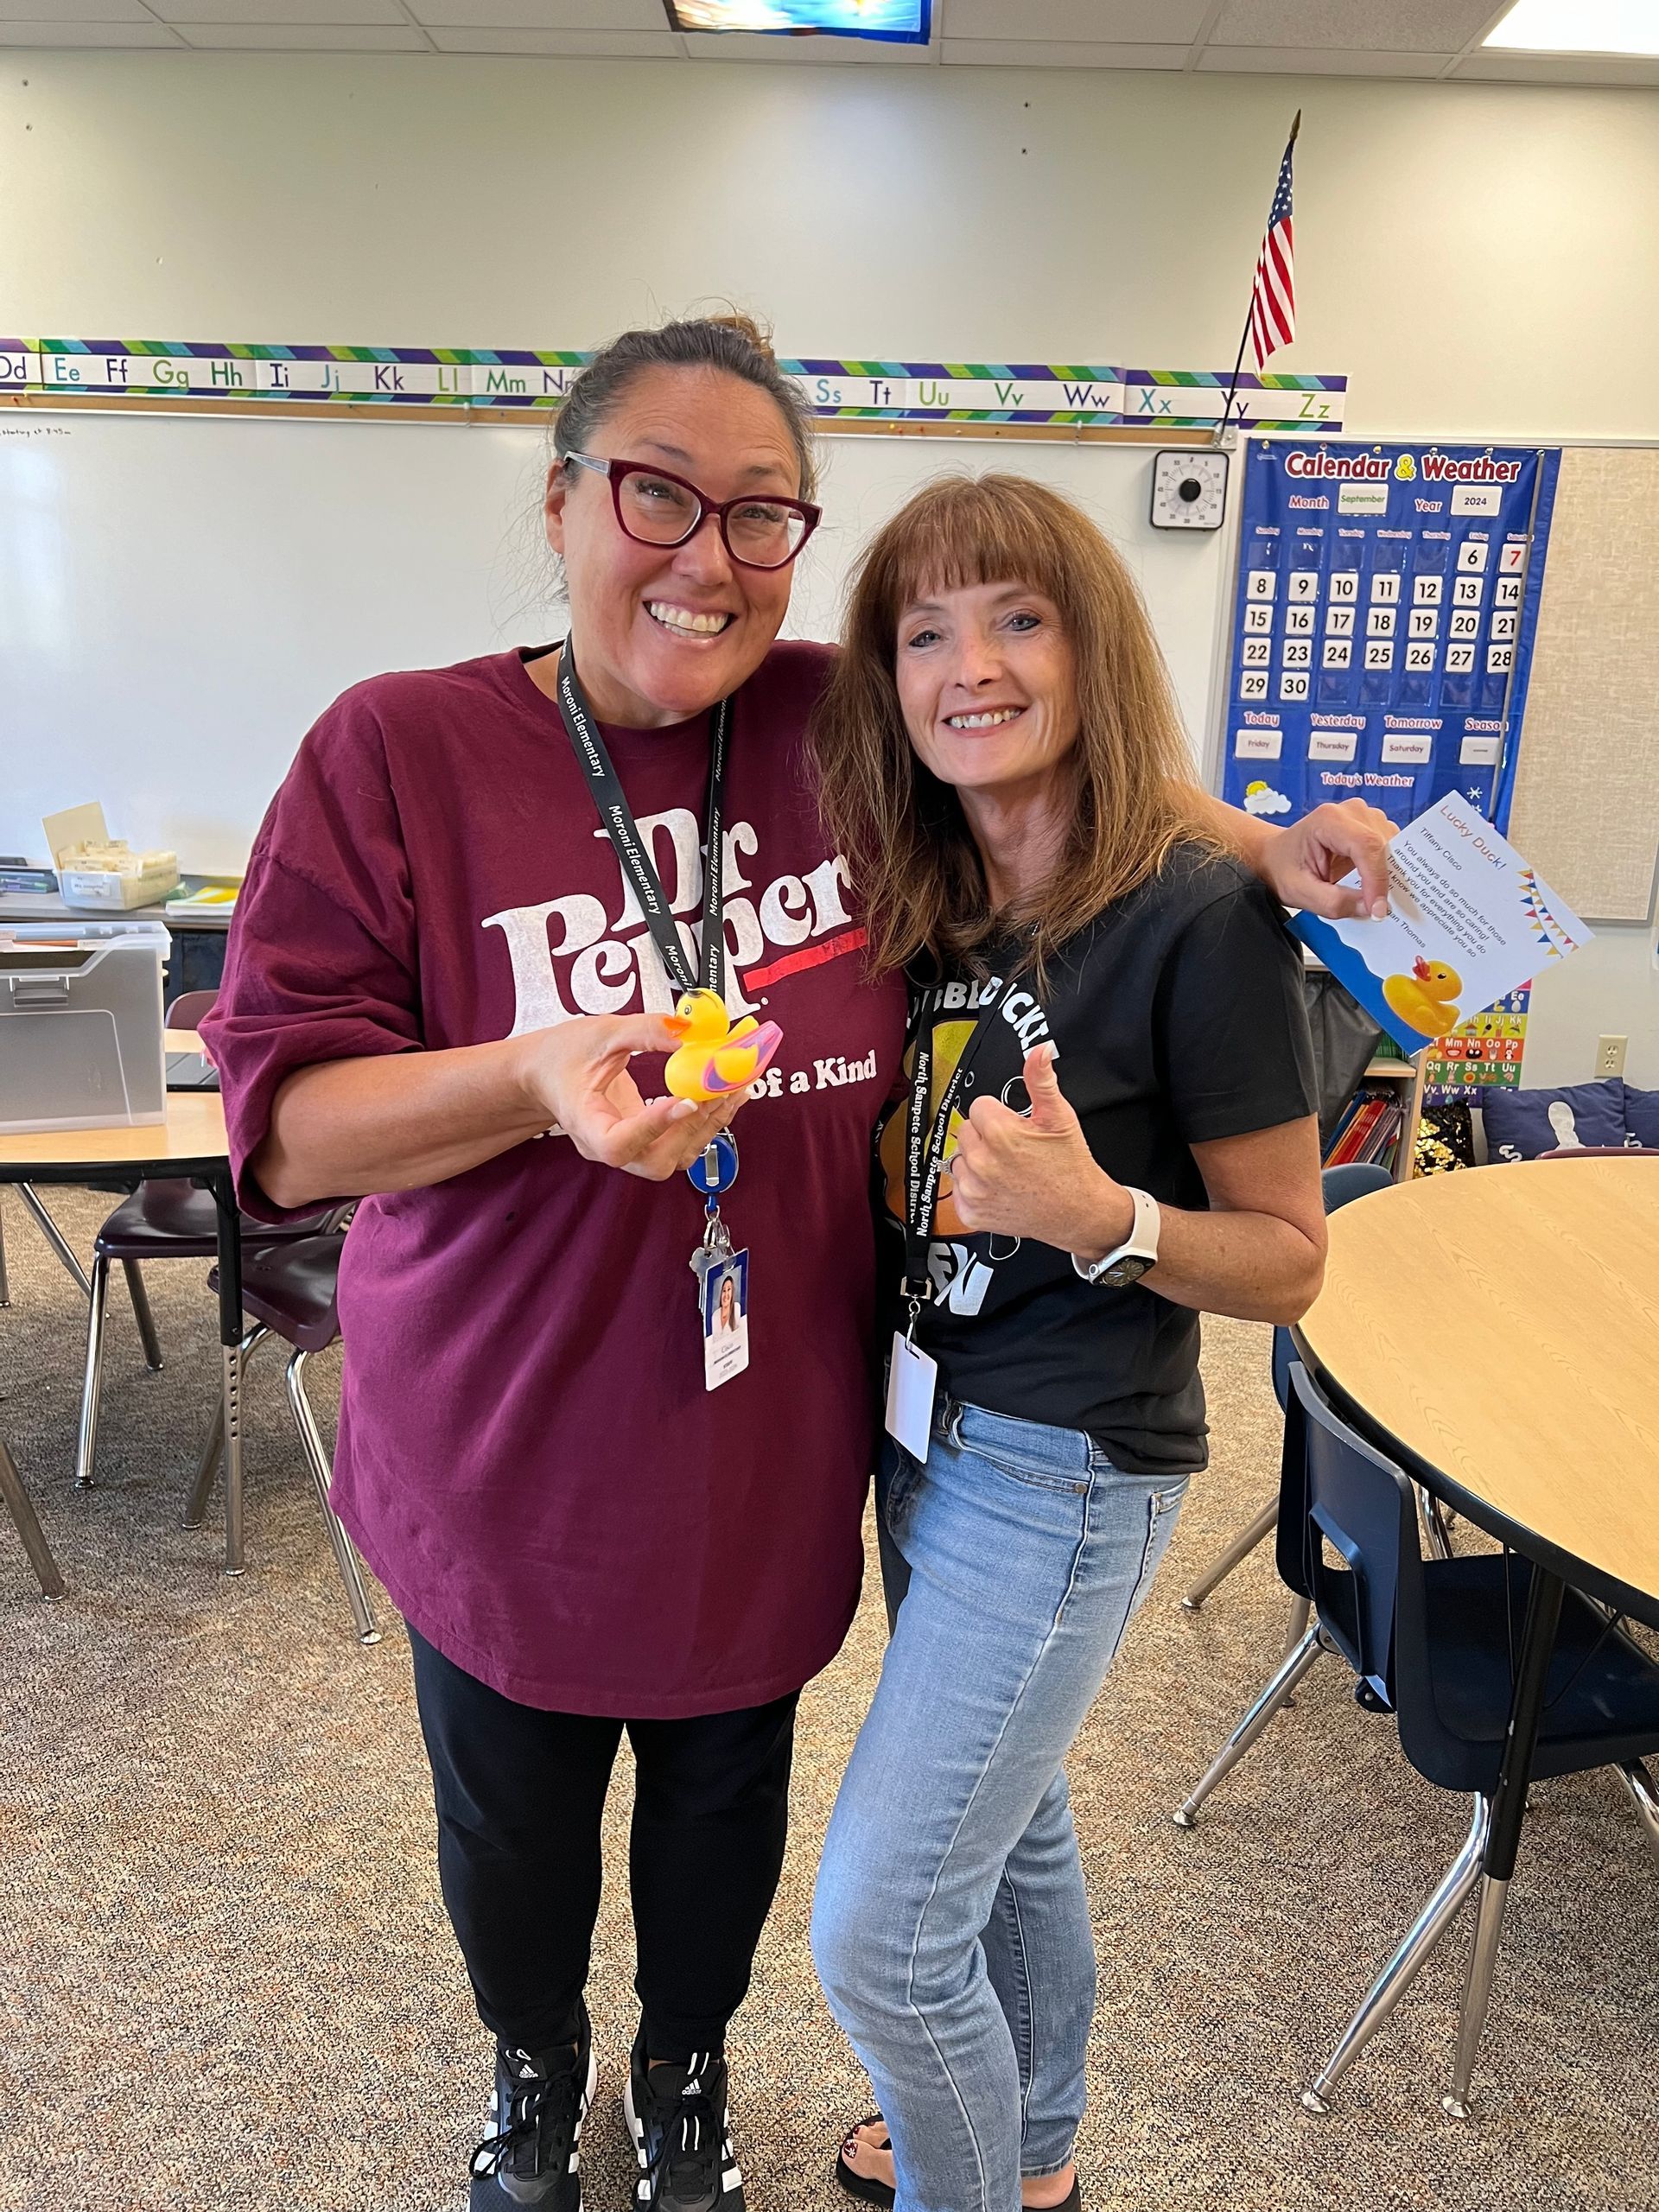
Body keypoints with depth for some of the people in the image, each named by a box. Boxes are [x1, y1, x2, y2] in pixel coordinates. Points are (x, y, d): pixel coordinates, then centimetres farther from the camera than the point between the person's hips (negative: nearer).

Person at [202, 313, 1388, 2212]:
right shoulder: (397, 751, -14)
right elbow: (281, 1120, -15)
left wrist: (1258, 842, -2)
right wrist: (540, 1077, -32)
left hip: (769, 1461, 2)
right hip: (502, 1466, -1)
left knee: (726, 1801, 25)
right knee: (514, 1823, 23)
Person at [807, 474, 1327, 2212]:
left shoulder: (1201, 916, -19)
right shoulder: (925, 897, 1)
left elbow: (1288, 1258, -15)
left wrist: (1103, 1218, -31)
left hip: (1067, 1468, -7)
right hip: (926, 1431, 7)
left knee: (877, 1929, 1)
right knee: (1006, 1814, 26)